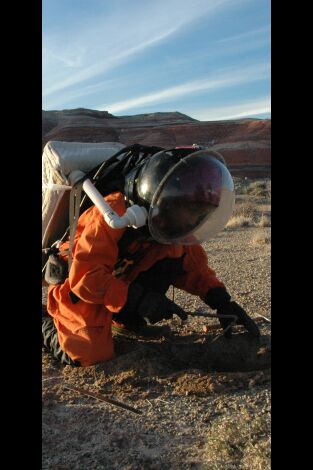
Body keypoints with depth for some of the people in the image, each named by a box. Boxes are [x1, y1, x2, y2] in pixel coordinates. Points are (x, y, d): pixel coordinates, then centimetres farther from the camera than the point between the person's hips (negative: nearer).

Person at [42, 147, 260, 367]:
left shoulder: (169, 222, -12)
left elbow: (194, 265, -1)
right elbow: (86, 277, -34)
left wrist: (221, 300, -15)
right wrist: (137, 299, -40)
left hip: (118, 280, 6)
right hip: (80, 289, -6)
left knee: (173, 256, -14)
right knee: (92, 354, -21)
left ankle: (124, 321, 1)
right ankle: (45, 323, 8)